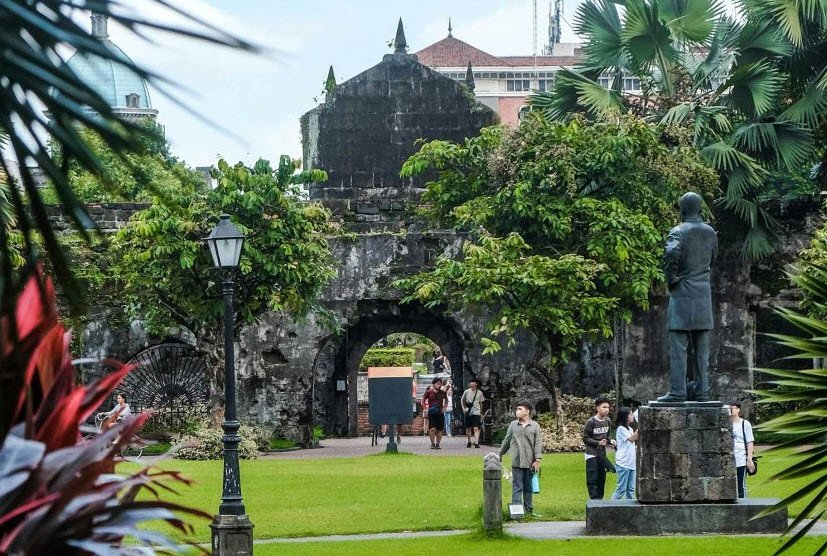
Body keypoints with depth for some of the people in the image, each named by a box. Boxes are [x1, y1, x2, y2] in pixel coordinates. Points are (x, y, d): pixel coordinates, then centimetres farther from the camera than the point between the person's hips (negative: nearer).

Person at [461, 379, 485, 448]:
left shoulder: (479, 393, 5)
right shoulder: (466, 392, 3)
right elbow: (462, 400, 16)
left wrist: (481, 413, 18)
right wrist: (463, 408, 4)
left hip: (476, 412, -1)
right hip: (468, 412, 1)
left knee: (476, 428, -12)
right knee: (468, 428, 7)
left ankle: (476, 442, -20)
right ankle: (469, 442, 23)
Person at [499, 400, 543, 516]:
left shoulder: (535, 426, 2)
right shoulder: (513, 425, 8)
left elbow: (538, 443, -1)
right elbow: (507, 441, 18)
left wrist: (537, 460, -8)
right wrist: (501, 454, 23)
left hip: (530, 463, -1)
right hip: (516, 462, 1)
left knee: (528, 488, 9)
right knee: (517, 487, -4)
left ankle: (529, 509, 16)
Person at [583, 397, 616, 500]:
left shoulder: (608, 421, 6)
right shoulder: (591, 422, -12)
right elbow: (585, 438, -9)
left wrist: (610, 441, -4)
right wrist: (598, 443, -21)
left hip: (602, 454, 6)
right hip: (592, 454, -6)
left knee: (602, 479, 9)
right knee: (592, 479, -8)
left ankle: (600, 499, 17)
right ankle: (594, 500, -10)